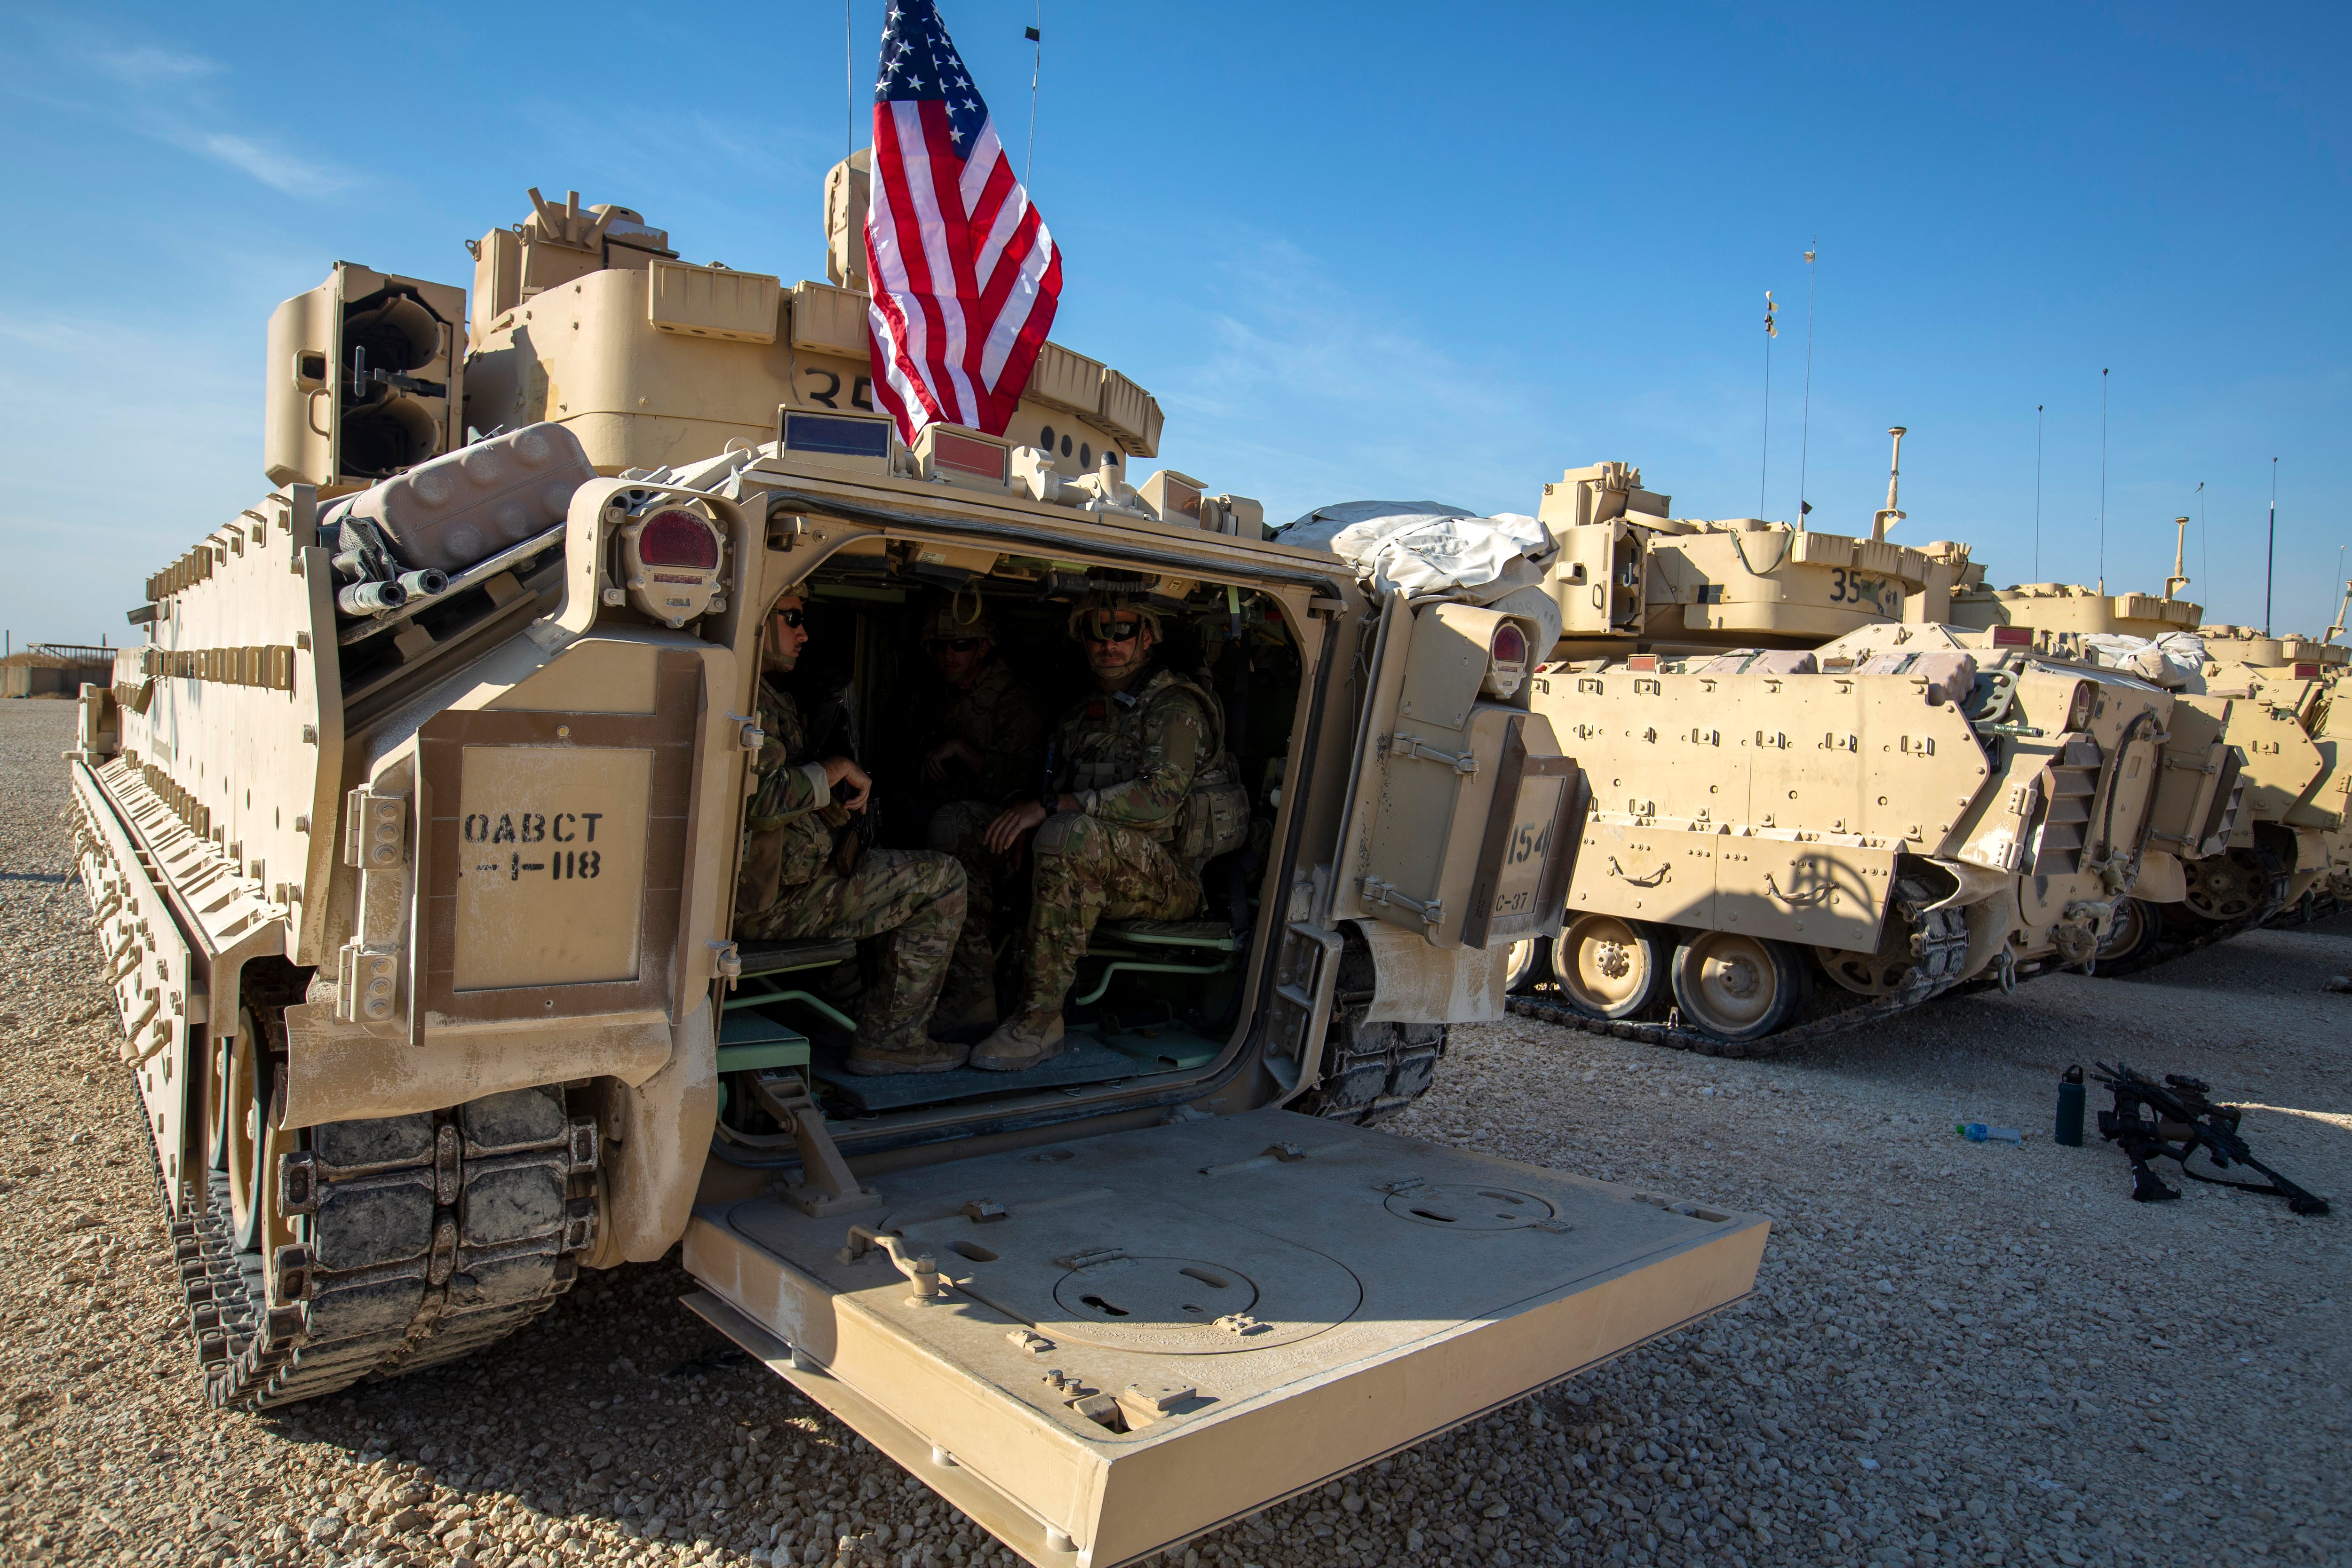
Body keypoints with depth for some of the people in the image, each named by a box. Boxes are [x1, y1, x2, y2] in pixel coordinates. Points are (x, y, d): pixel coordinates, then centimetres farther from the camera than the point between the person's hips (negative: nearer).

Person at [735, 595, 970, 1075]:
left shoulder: (768, 691, 17)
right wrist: (837, 770, -13)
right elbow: (761, 801, -28)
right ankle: (890, 1040, -4)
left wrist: (839, 797, 4)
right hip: (769, 901, -11)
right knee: (941, 879, -9)